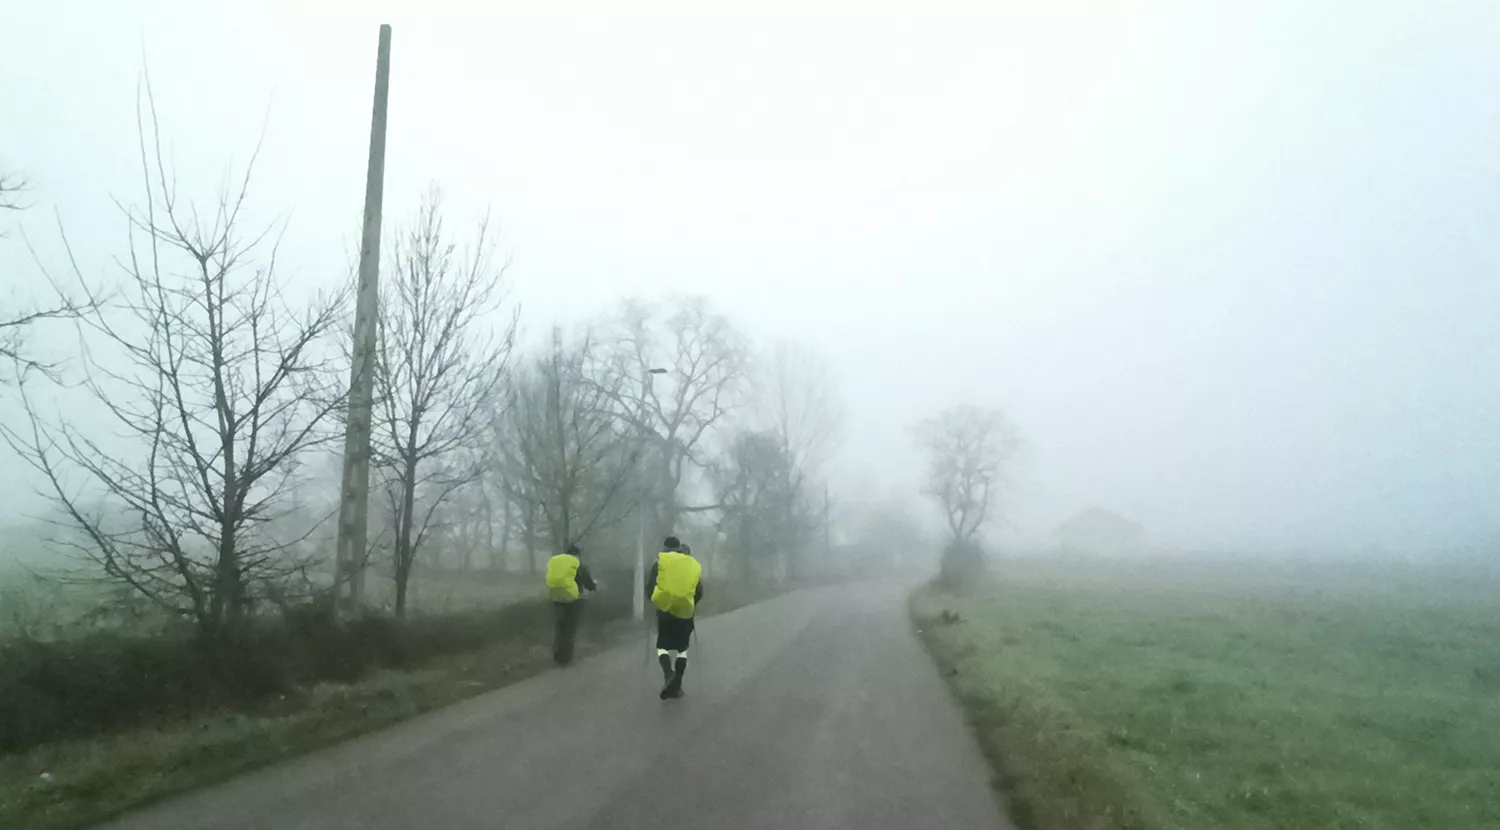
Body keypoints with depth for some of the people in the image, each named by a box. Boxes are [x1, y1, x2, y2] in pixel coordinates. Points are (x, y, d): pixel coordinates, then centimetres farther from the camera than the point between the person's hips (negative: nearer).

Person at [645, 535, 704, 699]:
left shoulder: (660, 562, -2)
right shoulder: (694, 565, 4)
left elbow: (649, 588, -4)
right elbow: (699, 593, 5)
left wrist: (656, 600, 14)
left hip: (665, 610, -1)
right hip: (685, 612, 2)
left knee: (662, 646, 10)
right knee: (682, 647, 14)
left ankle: (668, 672, -17)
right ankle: (676, 684, 9)